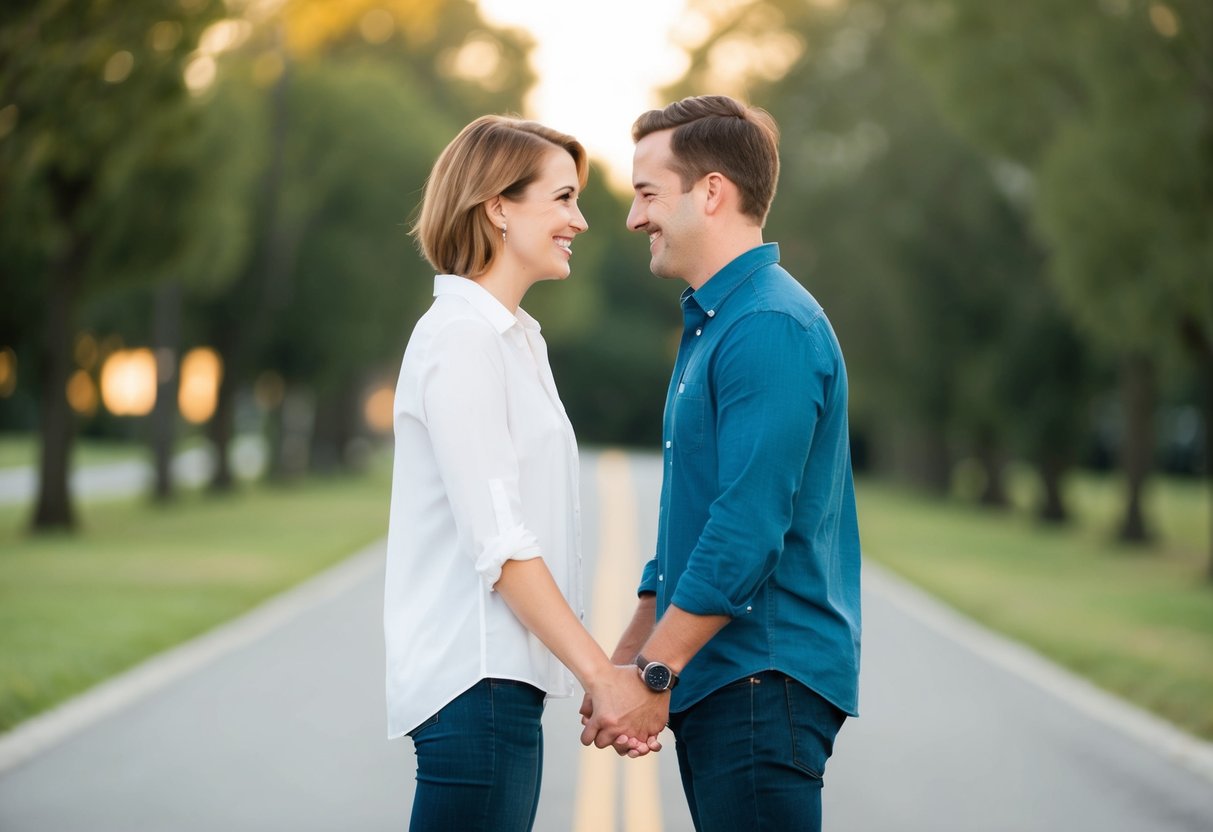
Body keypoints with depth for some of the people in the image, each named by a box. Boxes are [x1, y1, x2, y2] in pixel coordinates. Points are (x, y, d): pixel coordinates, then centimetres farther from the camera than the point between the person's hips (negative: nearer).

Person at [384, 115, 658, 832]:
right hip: (473, 677, -9)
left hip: (502, 677, 9)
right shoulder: (460, 339, -12)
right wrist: (602, 675, -18)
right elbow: (496, 540, -18)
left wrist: (606, 671, 14)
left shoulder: (512, 338, 18)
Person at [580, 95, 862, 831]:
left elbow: (750, 528, -22)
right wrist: (628, 657, 20)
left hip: (765, 683, -10)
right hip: (714, 685, 10)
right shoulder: (711, 323, 18)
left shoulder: (771, 328, -15)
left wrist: (655, 673, -19)